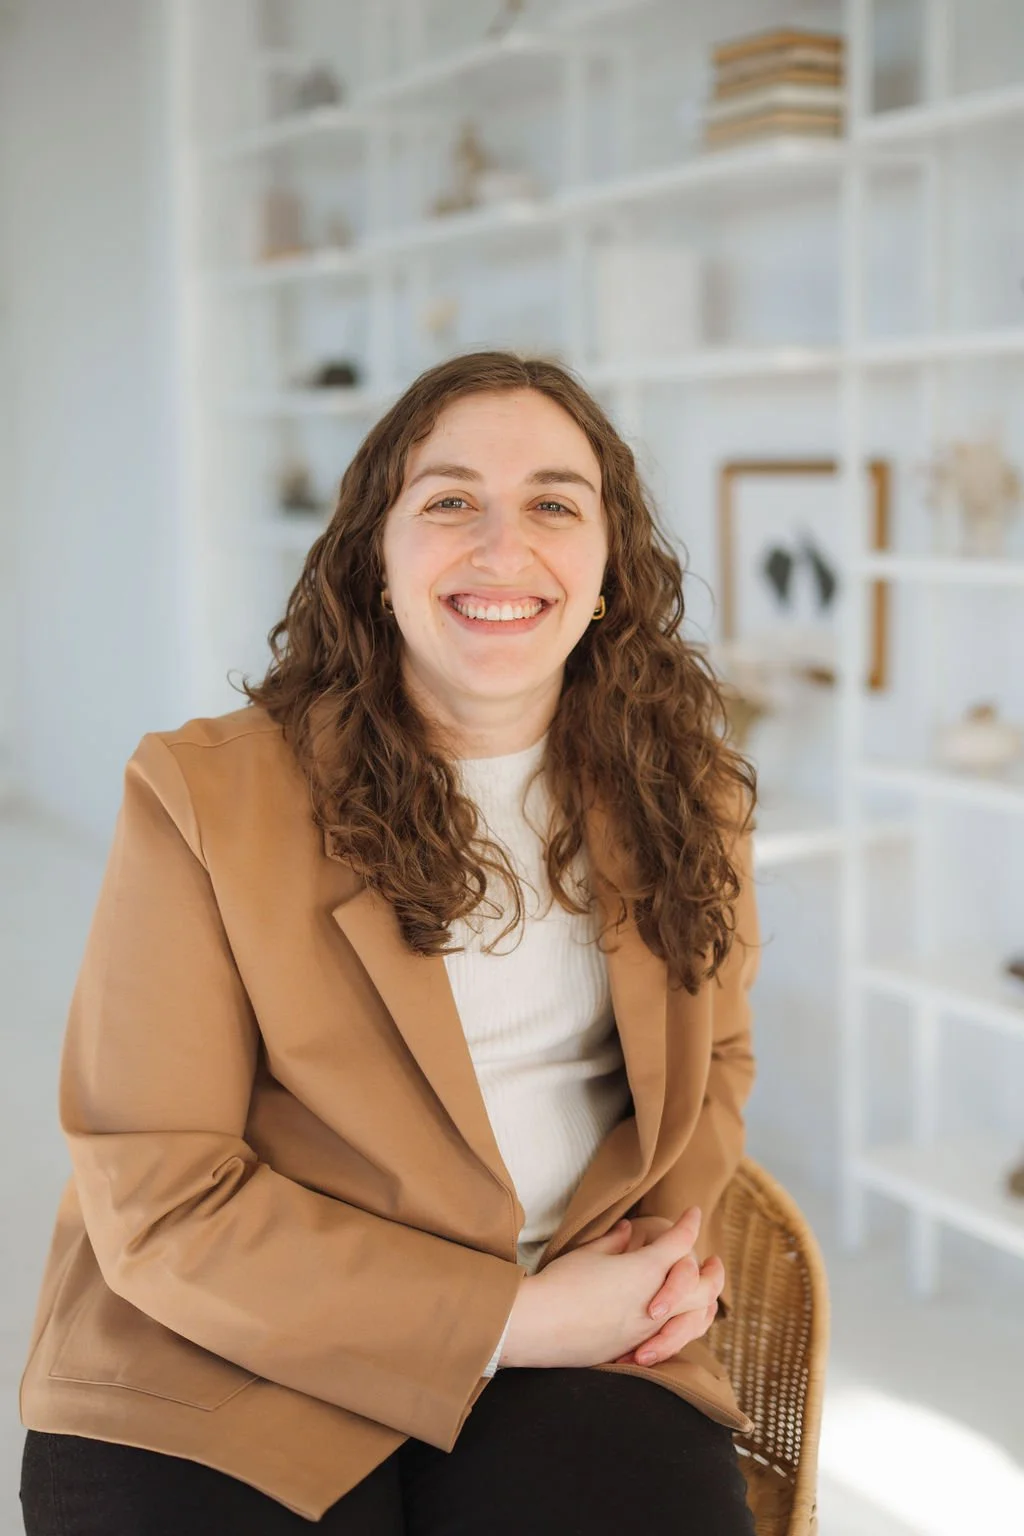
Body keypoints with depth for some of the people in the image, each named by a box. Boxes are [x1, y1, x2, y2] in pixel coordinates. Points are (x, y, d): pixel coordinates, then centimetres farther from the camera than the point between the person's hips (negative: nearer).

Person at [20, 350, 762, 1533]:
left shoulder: (687, 800, 5)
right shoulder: (200, 796, -9)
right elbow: (156, 1205, -11)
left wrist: (683, 1233, 0)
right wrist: (512, 1319, -15)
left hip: (561, 1343, 4)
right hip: (227, 1363, -3)